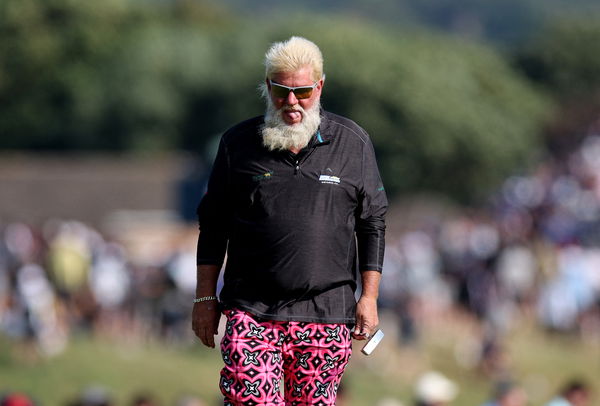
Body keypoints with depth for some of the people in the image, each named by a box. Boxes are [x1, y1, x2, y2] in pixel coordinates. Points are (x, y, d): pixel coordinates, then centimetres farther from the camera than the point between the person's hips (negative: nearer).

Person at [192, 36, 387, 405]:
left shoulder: (353, 143, 6)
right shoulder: (238, 143, 6)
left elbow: (372, 224, 10)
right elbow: (214, 226, 11)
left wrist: (369, 297, 4)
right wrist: (205, 298, 8)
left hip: (326, 315, 0)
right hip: (252, 312, 0)